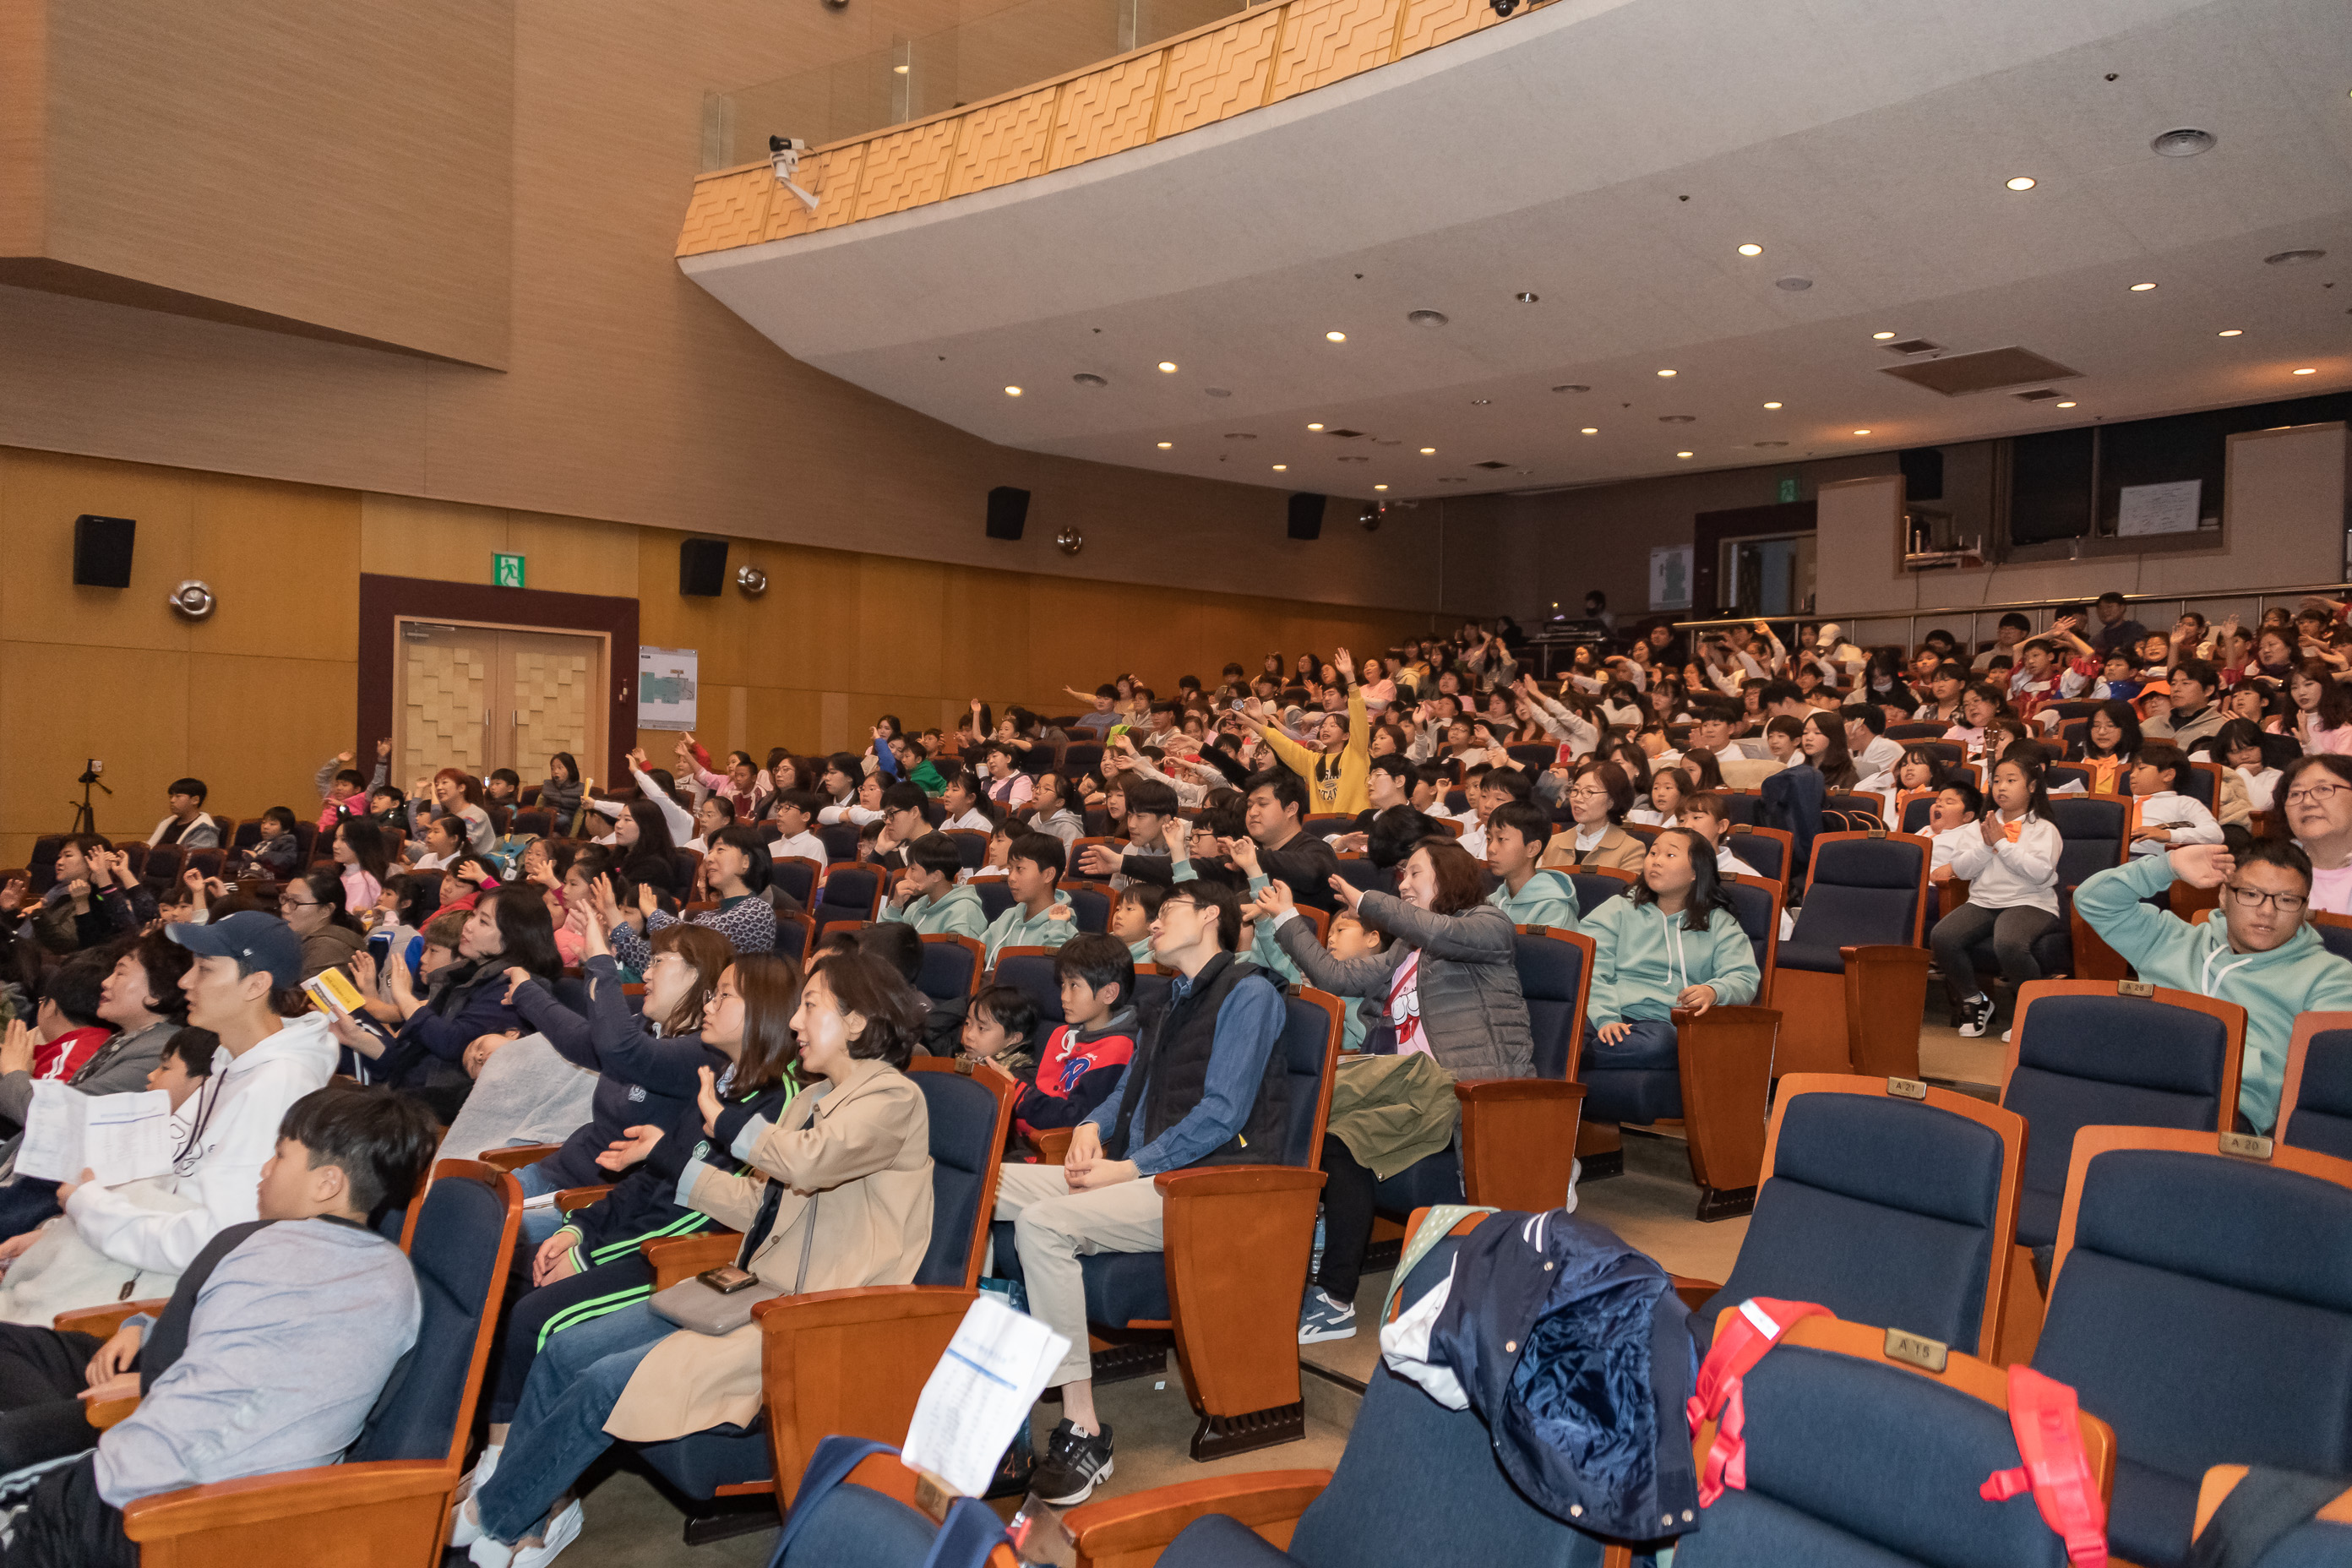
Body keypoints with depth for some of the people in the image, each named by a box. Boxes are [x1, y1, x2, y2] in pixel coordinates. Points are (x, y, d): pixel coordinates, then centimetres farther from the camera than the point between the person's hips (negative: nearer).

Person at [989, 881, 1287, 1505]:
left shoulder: (1247, 993, -4)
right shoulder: (1172, 1003, 25)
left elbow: (1222, 1114, -14)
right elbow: (1129, 1090, 30)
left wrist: (1129, 1168, -16)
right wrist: (1091, 1126, 7)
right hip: (1142, 1175, 9)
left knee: (1042, 1222, -30)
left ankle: (1083, 1429, -24)